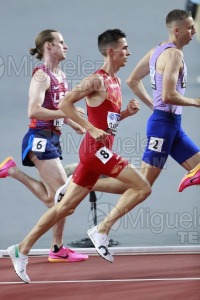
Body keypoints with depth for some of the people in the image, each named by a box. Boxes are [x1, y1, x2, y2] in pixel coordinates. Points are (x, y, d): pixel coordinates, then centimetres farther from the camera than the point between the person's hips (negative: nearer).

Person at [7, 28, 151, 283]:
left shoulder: (115, 82, 17)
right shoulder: (97, 80, -12)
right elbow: (65, 103, -18)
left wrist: (127, 112, 7)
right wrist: (92, 129, -22)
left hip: (98, 152, 9)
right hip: (96, 149, -9)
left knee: (66, 207, 9)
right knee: (142, 187, -12)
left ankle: (22, 249, 12)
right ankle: (102, 230, -8)